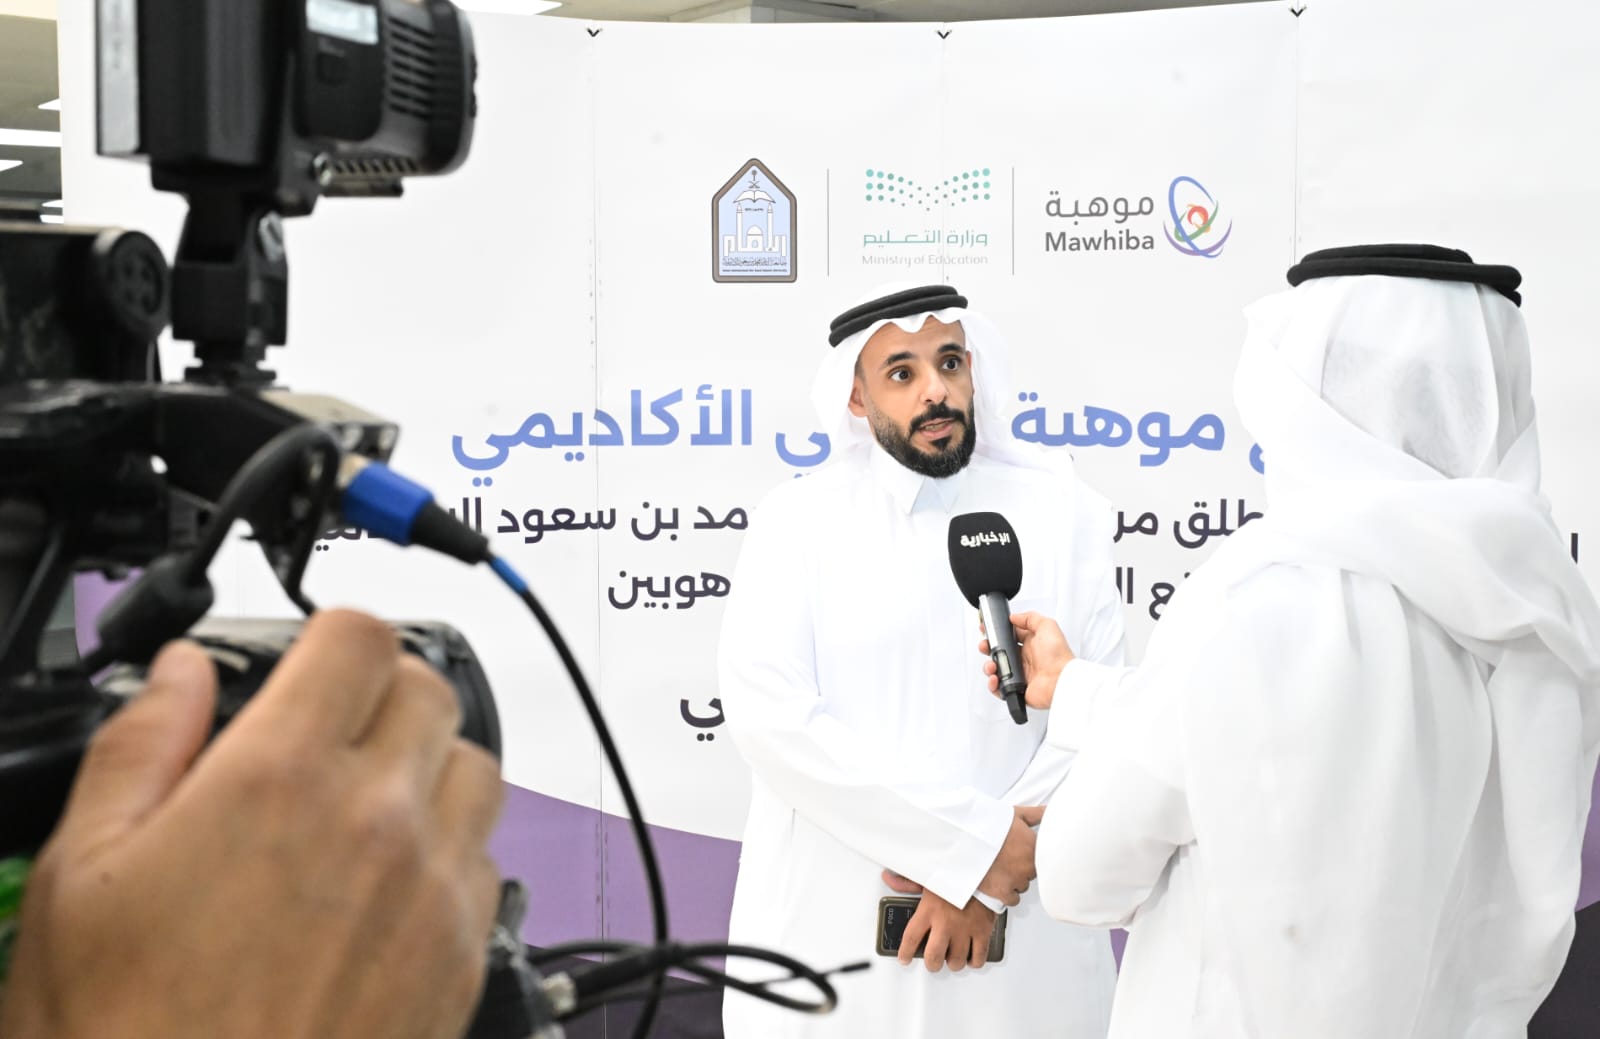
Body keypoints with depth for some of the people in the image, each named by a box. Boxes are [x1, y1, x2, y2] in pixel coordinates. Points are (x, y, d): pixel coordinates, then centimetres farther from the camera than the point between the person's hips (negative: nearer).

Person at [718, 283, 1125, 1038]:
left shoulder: (1059, 514, 4)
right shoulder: (799, 520, 0)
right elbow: (765, 709, -13)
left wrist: (984, 882, -15)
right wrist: (974, 846, -16)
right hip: (828, 936, 0)